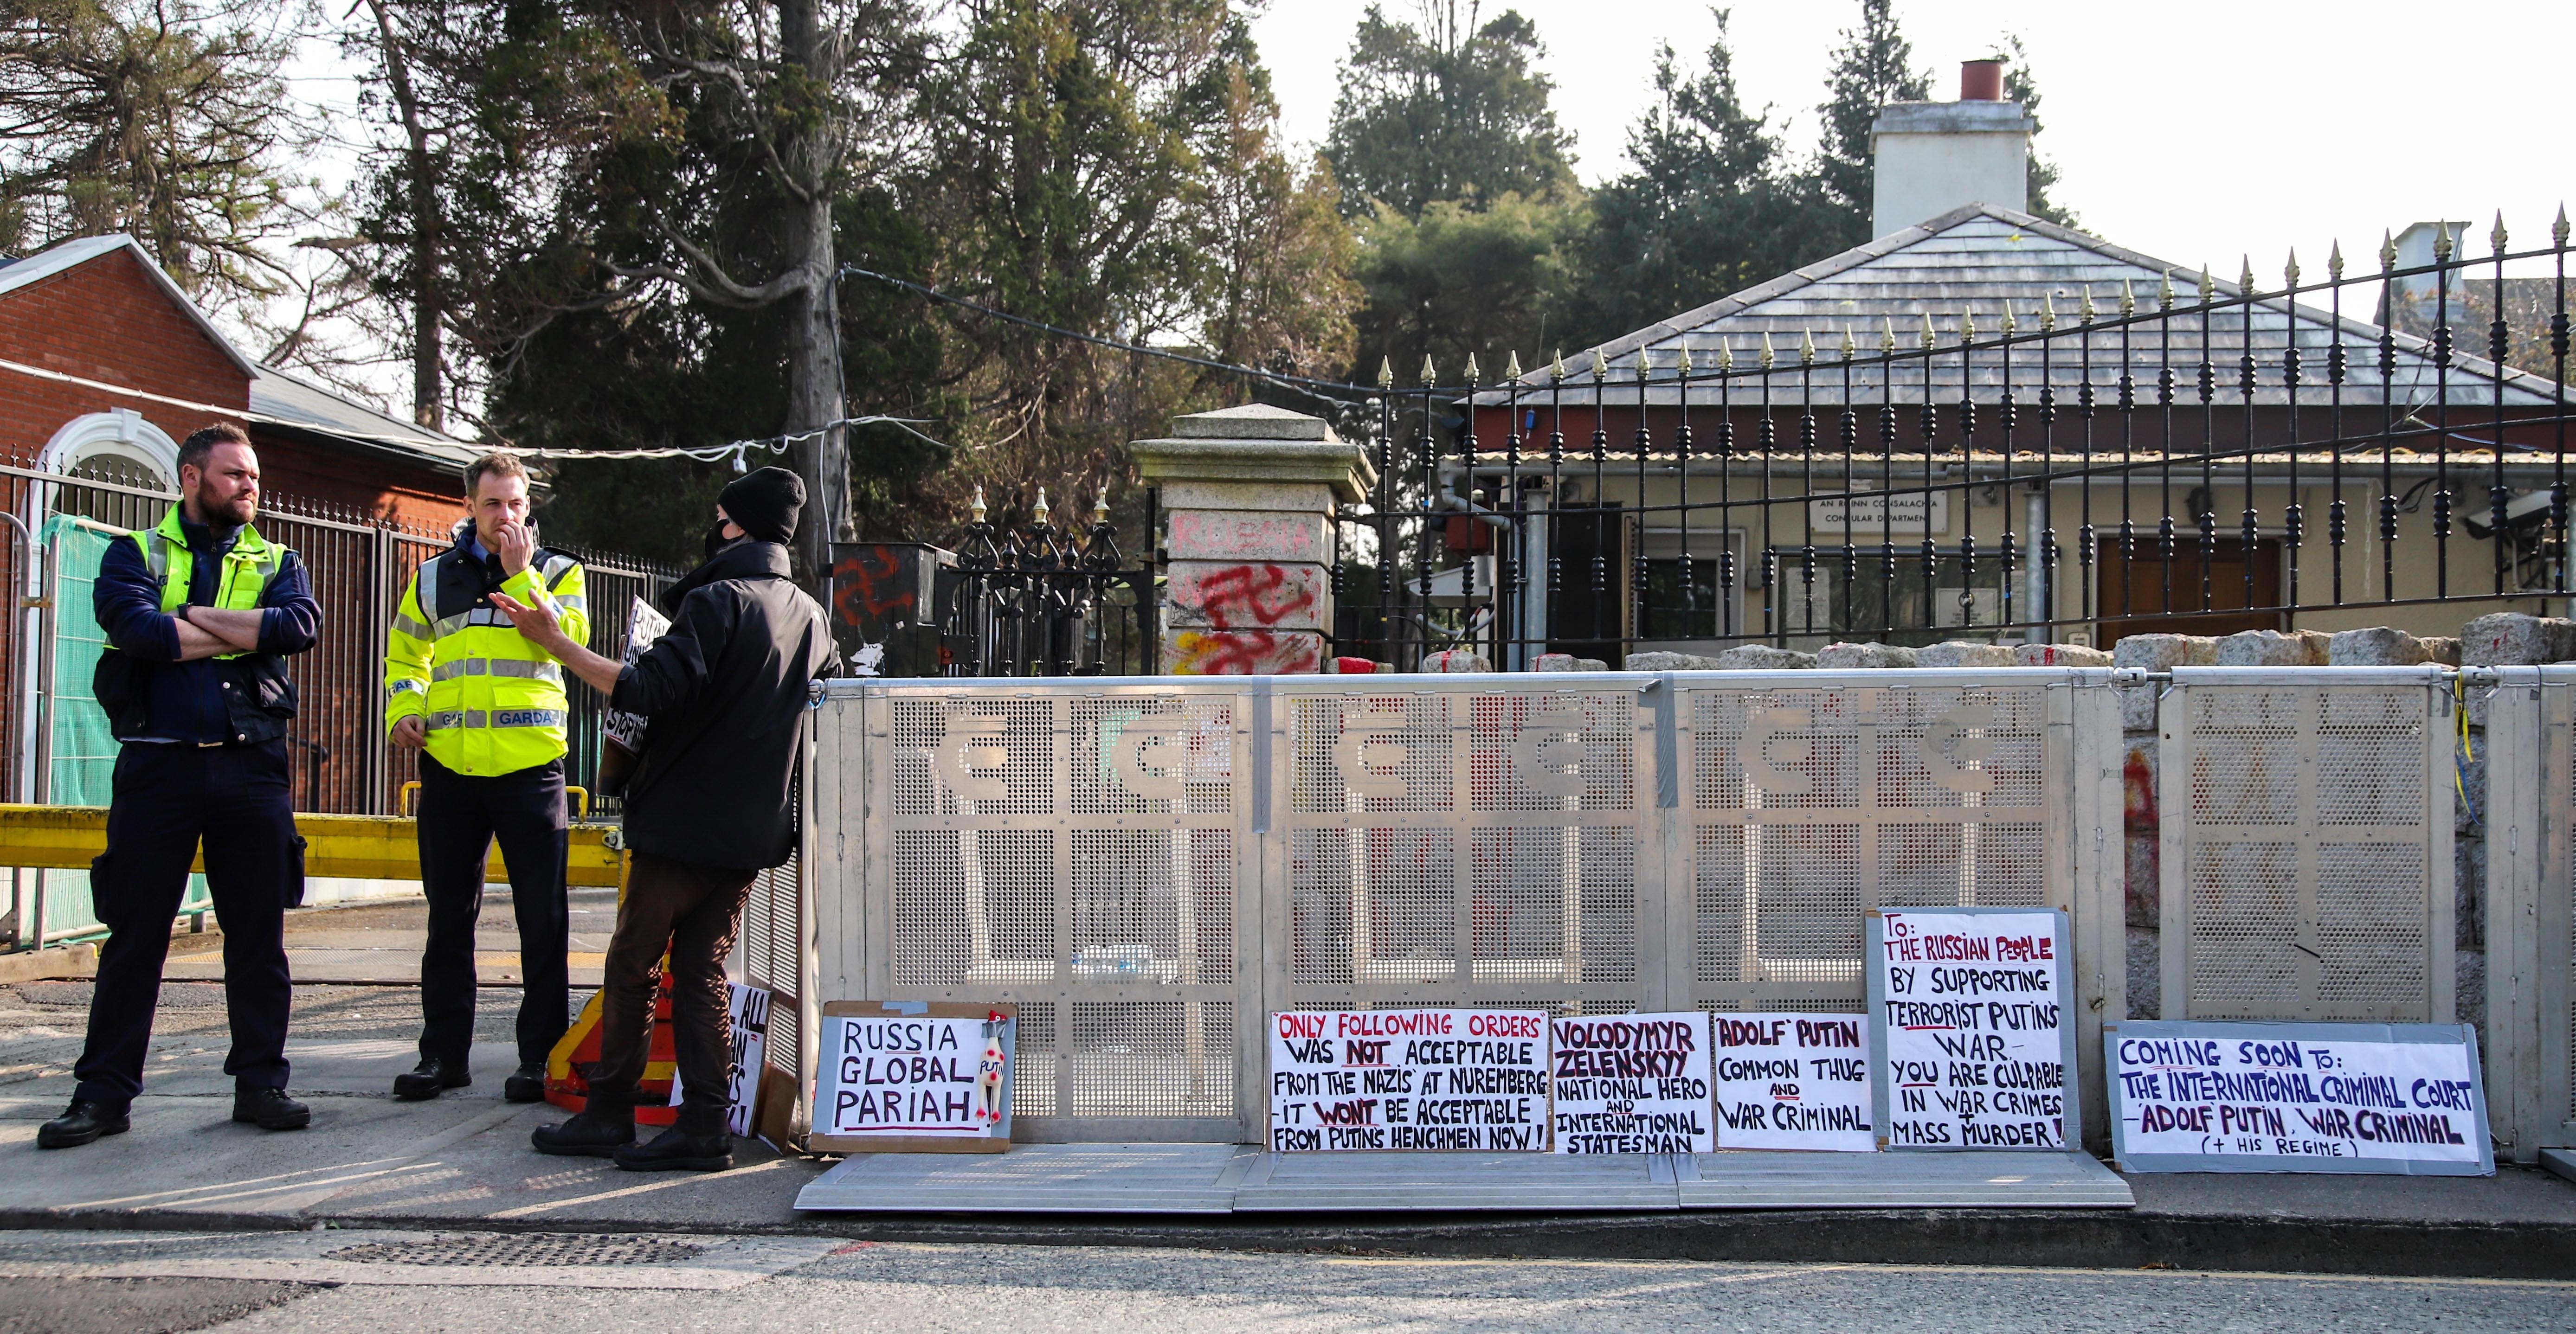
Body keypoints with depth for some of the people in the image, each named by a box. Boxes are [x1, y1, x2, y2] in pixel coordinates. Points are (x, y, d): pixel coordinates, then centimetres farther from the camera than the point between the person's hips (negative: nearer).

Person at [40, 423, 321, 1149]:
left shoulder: (275, 562, 14)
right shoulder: (137, 553, 8)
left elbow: (300, 625, -9)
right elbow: (134, 627, -14)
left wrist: (192, 618, -9)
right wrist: (238, 633, -7)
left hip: (252, 768, 2)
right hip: (158, 767, -2)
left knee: (259, 931, 4)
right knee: (135, 932, 1)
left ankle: (260, 1081, 13)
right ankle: (104, 1093, 8)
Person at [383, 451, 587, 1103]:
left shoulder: (557, 572, 7)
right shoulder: (435, 577, 14)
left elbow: (567, 639, -12)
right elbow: (405, 656, 24)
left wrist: (521, 575, -12)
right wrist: (404, 711, 7)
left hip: (529, 767, -3)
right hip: (449, 767, 3)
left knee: (543, 918, -2)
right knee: (450, 916, 9)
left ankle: (541, 1055, 6)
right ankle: (445, 1053, 17)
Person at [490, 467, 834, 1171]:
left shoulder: (717, 601, -13)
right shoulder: (811, 615, 9)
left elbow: (649, 689, -23)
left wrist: (555, 642, -20)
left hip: (684, 823, -7)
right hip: (755, 829, 7)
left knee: (631, 965, 5)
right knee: (703, 970, 9)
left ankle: (609, 1115, 11)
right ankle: (703, 1127, 5)